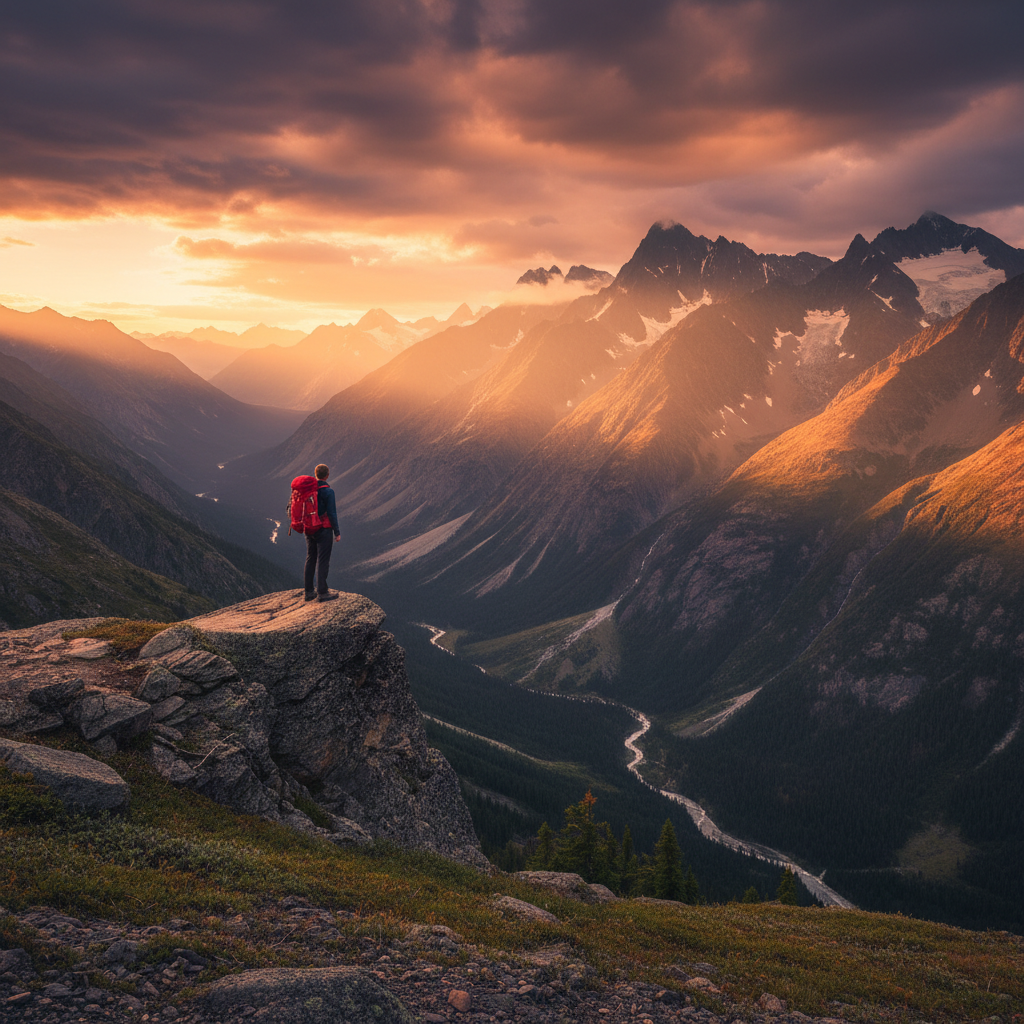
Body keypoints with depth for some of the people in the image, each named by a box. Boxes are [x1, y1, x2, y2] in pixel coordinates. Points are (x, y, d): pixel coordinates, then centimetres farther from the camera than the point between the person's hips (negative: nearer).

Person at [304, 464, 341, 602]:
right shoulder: (328, 492, -14)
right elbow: (332, 513, -15)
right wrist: (337, 532, -8)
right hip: (323, 530, -6)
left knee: (310, 560, 12)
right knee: (323, 561, -1)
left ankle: (309, 592, 16)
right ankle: (322, 593, 0)